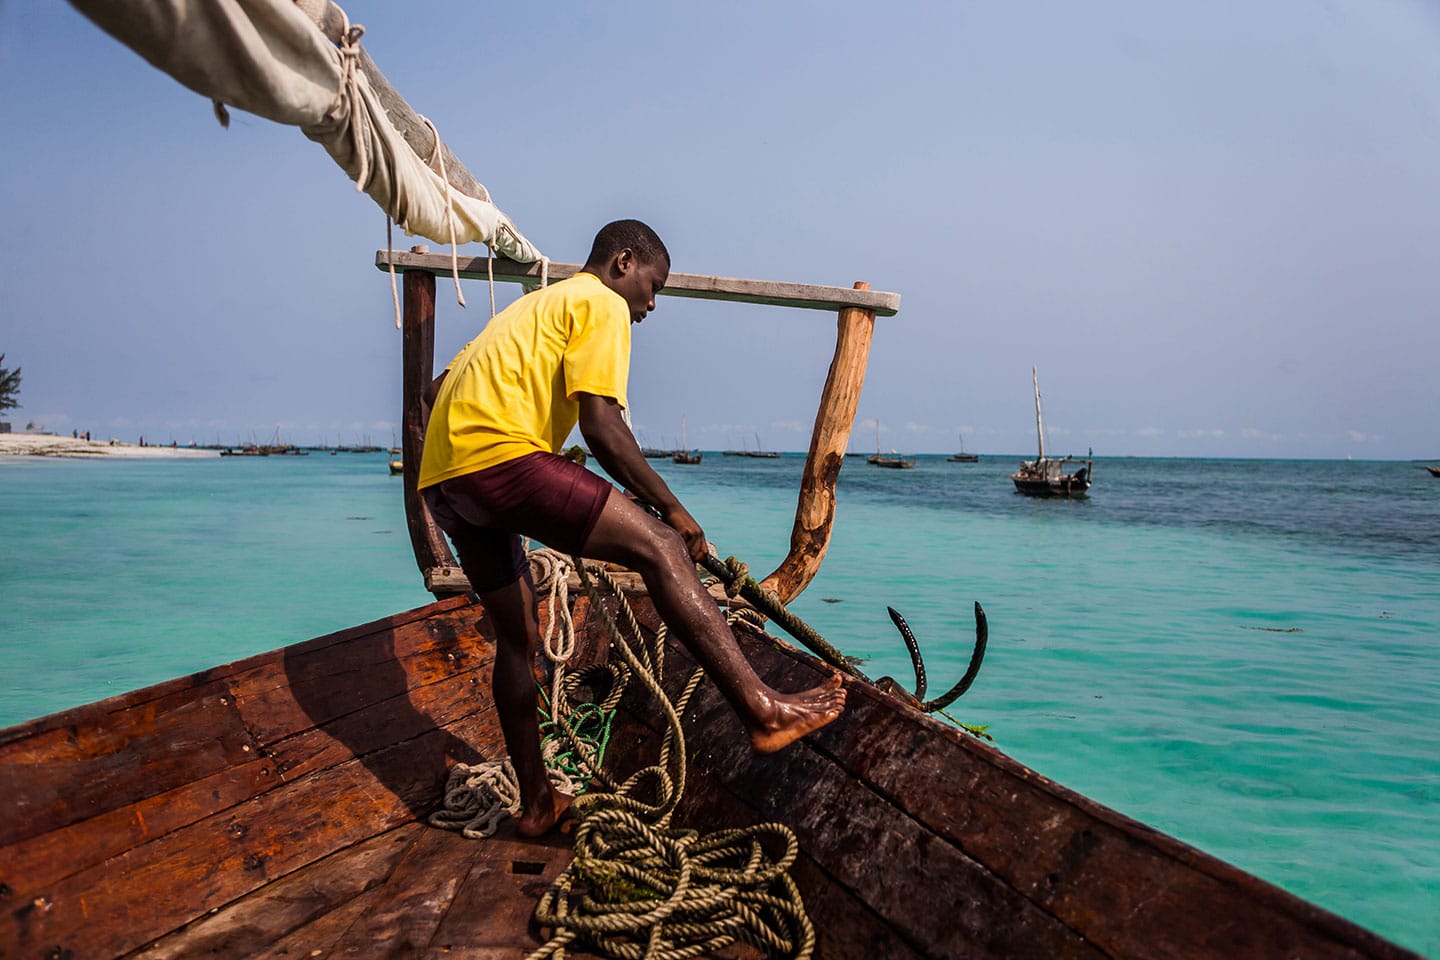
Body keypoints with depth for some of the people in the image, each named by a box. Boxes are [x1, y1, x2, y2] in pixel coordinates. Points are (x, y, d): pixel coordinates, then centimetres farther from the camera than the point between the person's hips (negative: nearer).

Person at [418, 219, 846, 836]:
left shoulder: (532, 306, 31)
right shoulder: (603, 304, 4)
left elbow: (435, 388, 32)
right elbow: (602, 427, -11)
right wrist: (672, 508, -4)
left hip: (441, 478, 10)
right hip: (500, 454, -10)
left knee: (517, 636, 16)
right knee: (659, 546, -14)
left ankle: (536, 804, 26)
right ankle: (763, 710, -21)